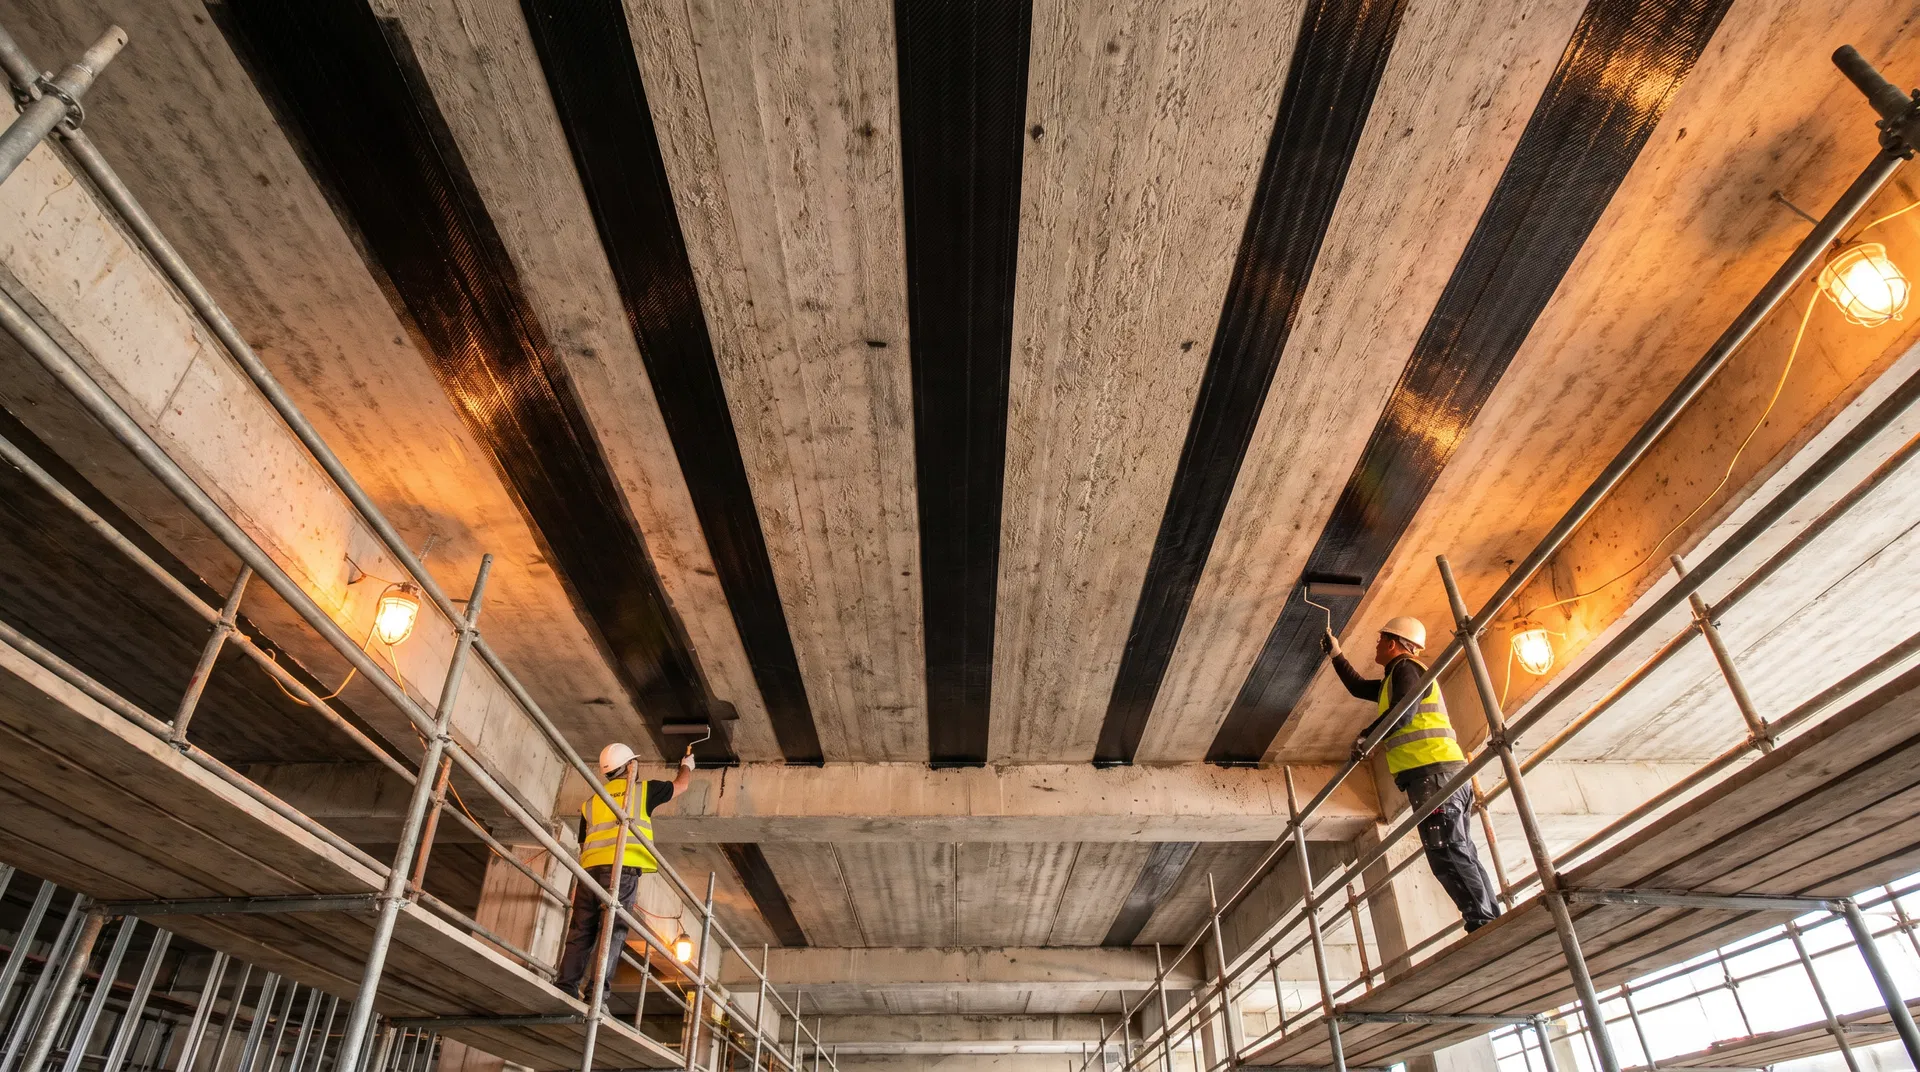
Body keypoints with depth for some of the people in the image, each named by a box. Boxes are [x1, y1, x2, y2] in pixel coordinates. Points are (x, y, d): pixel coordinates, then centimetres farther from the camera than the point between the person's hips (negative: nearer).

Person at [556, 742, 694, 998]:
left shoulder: (591, 801, 26)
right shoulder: (642, 789, 15)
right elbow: (681, 785, 30)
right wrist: (687, 765, 49)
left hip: (590, 868, 4)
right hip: (622, 867, -4)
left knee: (581, 930, 7)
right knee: (614, 928, -7)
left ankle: (566, 986, -1)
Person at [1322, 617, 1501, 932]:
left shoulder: (1405, 667, 0)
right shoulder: (1395, 679, 29)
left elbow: (1405, 710, -17)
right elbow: (1359, 687, 42)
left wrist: (1366, 737, -14)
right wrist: (1336, 654, 44)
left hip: (1433, 771, -10)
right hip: (1439, 772, 10)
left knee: (1448, 855, -15)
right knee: (1459, 854, 4)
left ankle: (1486, 926, -21)